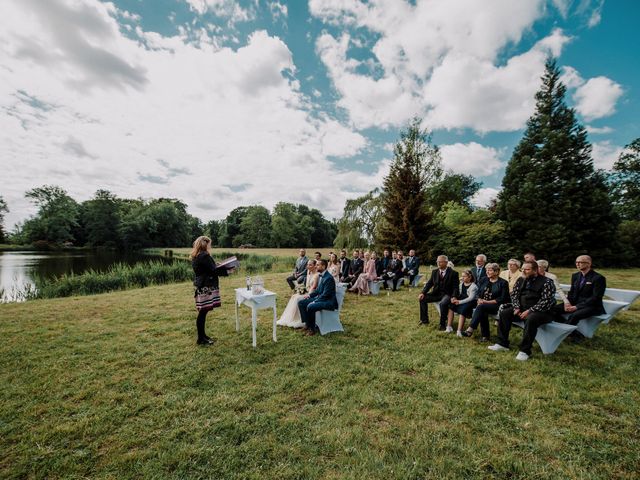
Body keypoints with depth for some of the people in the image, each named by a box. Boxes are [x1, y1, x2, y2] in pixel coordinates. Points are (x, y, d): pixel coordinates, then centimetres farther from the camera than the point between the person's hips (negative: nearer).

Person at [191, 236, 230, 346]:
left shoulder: (195, 256, 15)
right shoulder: (204, 256, -16)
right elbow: (213, 270, -17)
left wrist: (222, 268, 16)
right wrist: (227, 270, -8)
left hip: (201, 286, 10)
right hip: (206, 287, -10)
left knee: (203, 312, 15)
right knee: (203, 312, -3)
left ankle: (202, 335, 24)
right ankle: (201, 339, 6)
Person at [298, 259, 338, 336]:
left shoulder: (329, 278, -21)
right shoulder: (321, 276, 9)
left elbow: (325, 294, -23)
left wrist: (314, 302, -22)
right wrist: (310, 295, 4)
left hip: (328, 301, -10)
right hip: (319, 298, 10)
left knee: (310, 307, -31)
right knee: (301, 303, 0)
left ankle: (312, 328, -11)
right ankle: (307, 324, 6)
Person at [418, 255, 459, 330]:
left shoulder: (453, 273, -7)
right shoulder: (434, 272, 8)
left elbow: (455, 287, -10)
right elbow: (429, 283, 5)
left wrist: (453, 297, -27)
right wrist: (423, 293, -10)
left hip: (447, 294, -5)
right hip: (436, 293, 6)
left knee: (443, 303, -35)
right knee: (422, 299, -11)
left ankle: (442, 324, -15)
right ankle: (424, 320, 5)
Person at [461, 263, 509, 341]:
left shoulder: (503, 283, 0)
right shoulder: (484, 280, 15)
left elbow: (502, 299, -8)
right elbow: (478, 293, 15)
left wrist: (487, 302, -16)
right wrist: (479, 300, -7)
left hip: (496, 306, -5)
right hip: (483, 304, 5)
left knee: (481, 307, -34)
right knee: (482, 312, -30)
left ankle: (470, 329, -40)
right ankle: (485, 335, -19)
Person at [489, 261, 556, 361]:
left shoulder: (546, 282, -12)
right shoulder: (520, 280, 8)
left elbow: (546, 301, -19)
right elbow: (514, 295, 9)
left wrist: (529, 311, -23)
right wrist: (516, 308, -8)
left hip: (541, 311, -7)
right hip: (523, 309, 7)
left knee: (531, 319, -36)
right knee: (504, 313, -7)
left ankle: (525, 351, -23)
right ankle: (502, 344, -2)